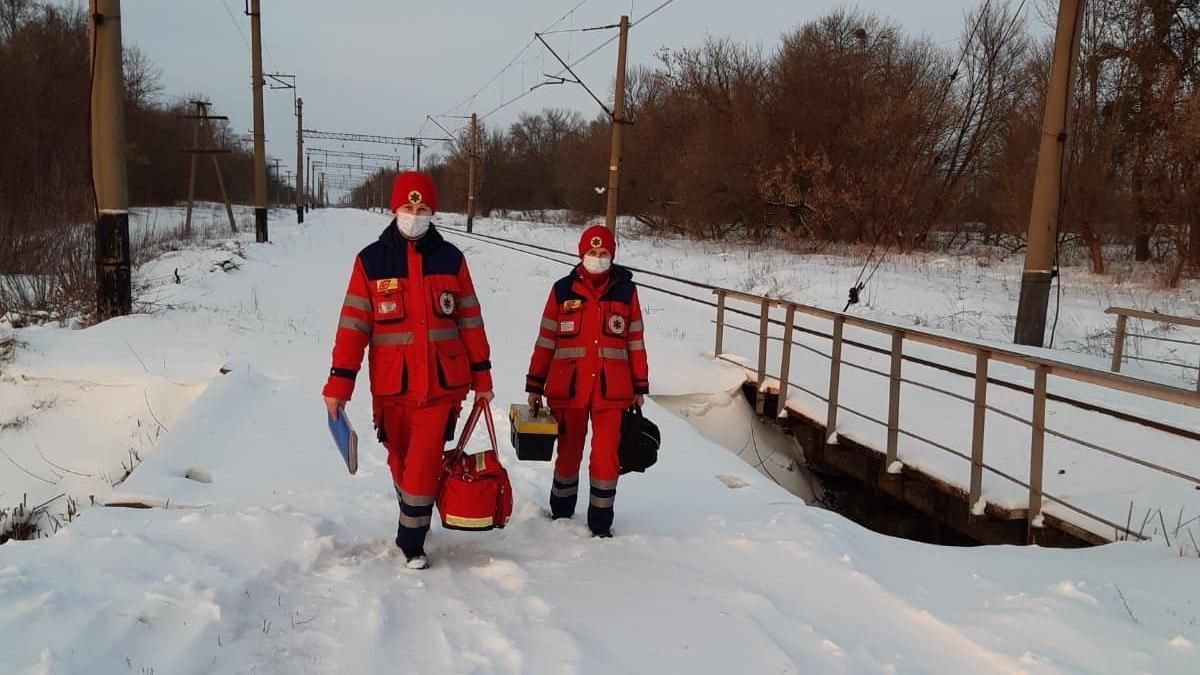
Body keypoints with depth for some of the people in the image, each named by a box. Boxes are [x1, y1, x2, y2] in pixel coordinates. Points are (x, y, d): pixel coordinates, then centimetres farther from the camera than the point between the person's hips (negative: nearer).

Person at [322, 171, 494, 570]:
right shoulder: (371, 260, -1)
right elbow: (353, 324, -3)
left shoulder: (450, 259, 3)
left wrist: (482, 376, 8)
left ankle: (412, 543, 8)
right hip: (391, 385, 1)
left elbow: (470, 320, 8)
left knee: (423, 463, -6)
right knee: (400, 461, 13)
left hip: (441, 383, 0)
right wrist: (340, 382, -7)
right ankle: (411, 519, 37)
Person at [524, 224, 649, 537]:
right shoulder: (563, 289, 2)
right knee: (568, 453, 12)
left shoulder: (626, 289, 4)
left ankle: (600, 523, 14)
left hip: (611, 389, 0)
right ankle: (560, 514, 32)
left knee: (606, 455, -2)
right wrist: (535, 386, 5)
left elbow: (636, 341, 8)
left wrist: (639, 387, 8)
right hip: (567, 387, 0)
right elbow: (546, 340, 5)